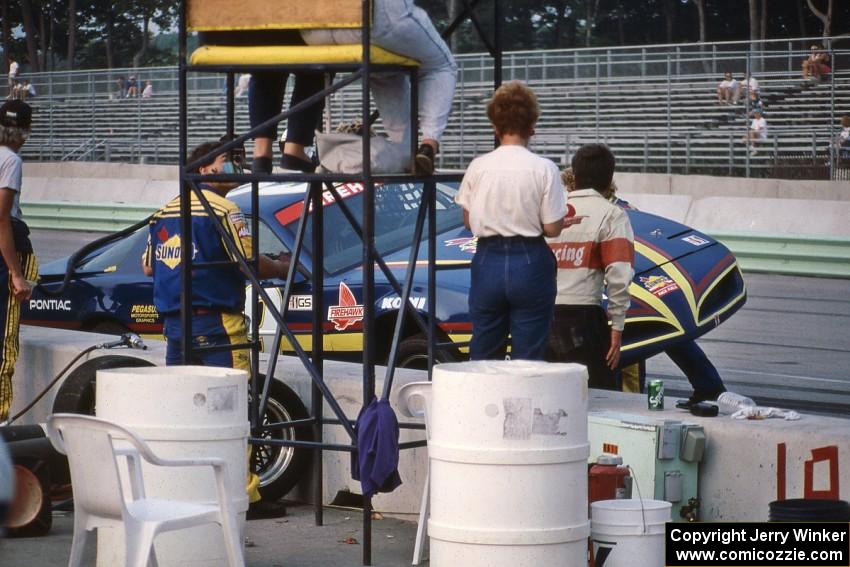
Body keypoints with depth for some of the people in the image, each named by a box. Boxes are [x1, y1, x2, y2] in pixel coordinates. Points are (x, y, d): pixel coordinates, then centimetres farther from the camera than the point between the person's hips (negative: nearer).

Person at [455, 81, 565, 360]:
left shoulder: (478, 167, -1)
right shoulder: (544, 169, -9)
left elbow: (468, 221, 7)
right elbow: (552, 228, -9)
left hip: (488, 262, 2)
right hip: (530, 263, -2)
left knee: (483, 356, 12)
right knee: (528, 358, 3)